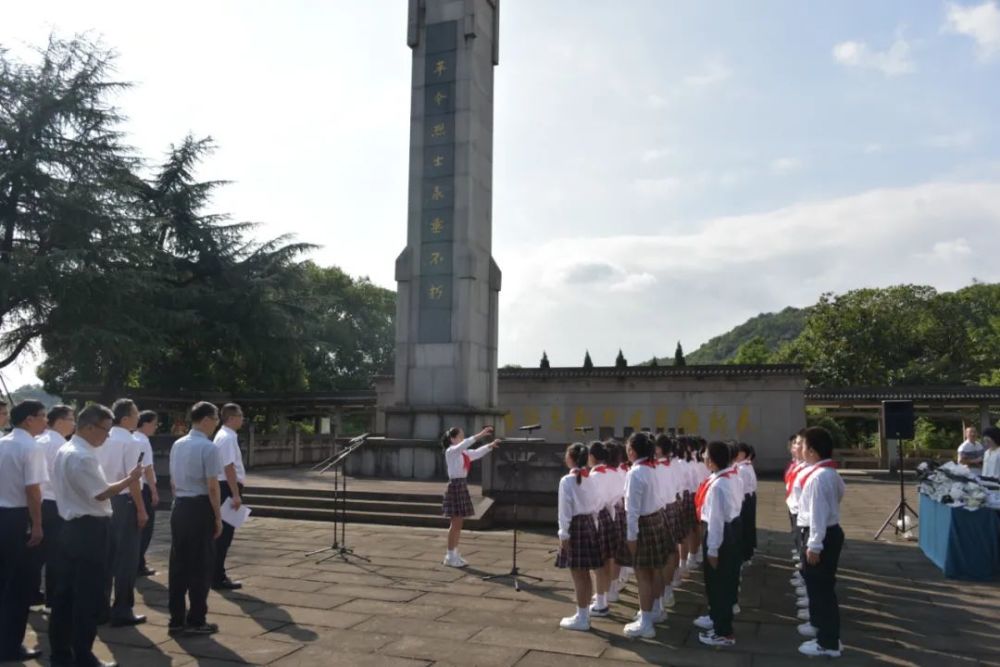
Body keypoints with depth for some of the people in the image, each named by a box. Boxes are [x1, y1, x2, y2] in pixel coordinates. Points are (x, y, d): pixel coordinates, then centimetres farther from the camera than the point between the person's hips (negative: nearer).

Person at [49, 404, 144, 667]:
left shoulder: (65, 451, 11)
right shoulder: (83, 457, -20)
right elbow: (101, 494, -21)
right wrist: (130, 479, -12)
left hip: (70, 526, 10)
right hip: (88, 530, -10)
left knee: (65, 594, 15)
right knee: (88, 598, 0)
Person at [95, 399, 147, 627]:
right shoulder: (130, 443, -17)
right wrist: (141, 509, -14)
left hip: (105, 500, 8)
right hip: (125, 501, -8)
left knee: (106, 555, 17)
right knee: (127, 557, 2)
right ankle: (122, 612, 8)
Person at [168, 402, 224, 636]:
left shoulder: (177, 445, 10)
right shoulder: (208, 447, -14)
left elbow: (173, 482, 15)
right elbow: (212, 487, -15)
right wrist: (218, 517, -8)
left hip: (179, 507, 7)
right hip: (200, 508, -7)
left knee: (178, 564, 11)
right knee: (200, 565, 3)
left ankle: (176, 620, 18)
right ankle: (196, 621, 11)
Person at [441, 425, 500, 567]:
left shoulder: (463, 453, 13)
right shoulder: (451, 451, -12)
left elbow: (477, 453, 18)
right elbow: (464, 445, -30)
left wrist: (490, 445, 3)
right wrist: (479, 435, -38)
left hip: (462, 486, 8)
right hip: (455, 486, -8)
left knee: (458, 524, 11)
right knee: (455, 524, -4)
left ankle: (454, 555, 17)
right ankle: (450, 556, 3)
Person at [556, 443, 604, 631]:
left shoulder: (567, 480, -15)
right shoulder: (591, 479, 6)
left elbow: (565, 509, -16)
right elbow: (598, 504, 9)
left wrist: (564, 534, -12)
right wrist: (590, 518, 17)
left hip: (575, 525, -7)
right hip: (589, 523, 7)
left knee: (578, 575, 1)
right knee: (585, 574, 14)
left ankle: (581, 618, 8)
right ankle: (584, 613, 23)